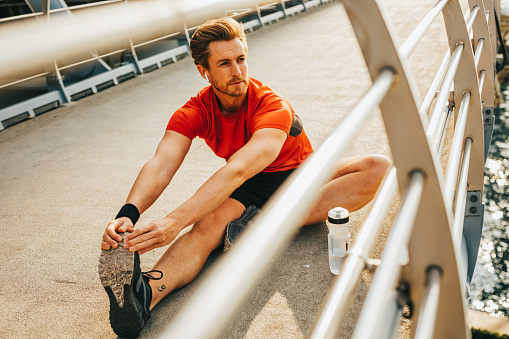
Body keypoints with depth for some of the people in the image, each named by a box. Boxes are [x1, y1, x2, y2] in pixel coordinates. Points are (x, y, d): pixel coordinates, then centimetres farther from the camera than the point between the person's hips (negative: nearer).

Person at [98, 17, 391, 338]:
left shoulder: (274, 107, -27)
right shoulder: (193, 113, -13)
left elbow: (237, 170, -42)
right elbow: (161, 165, -27)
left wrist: (175, 221, -54)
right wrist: (128, 213, -49)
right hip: (251, 188, 1)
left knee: (379, 167, -27)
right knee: (207, 225, -33)